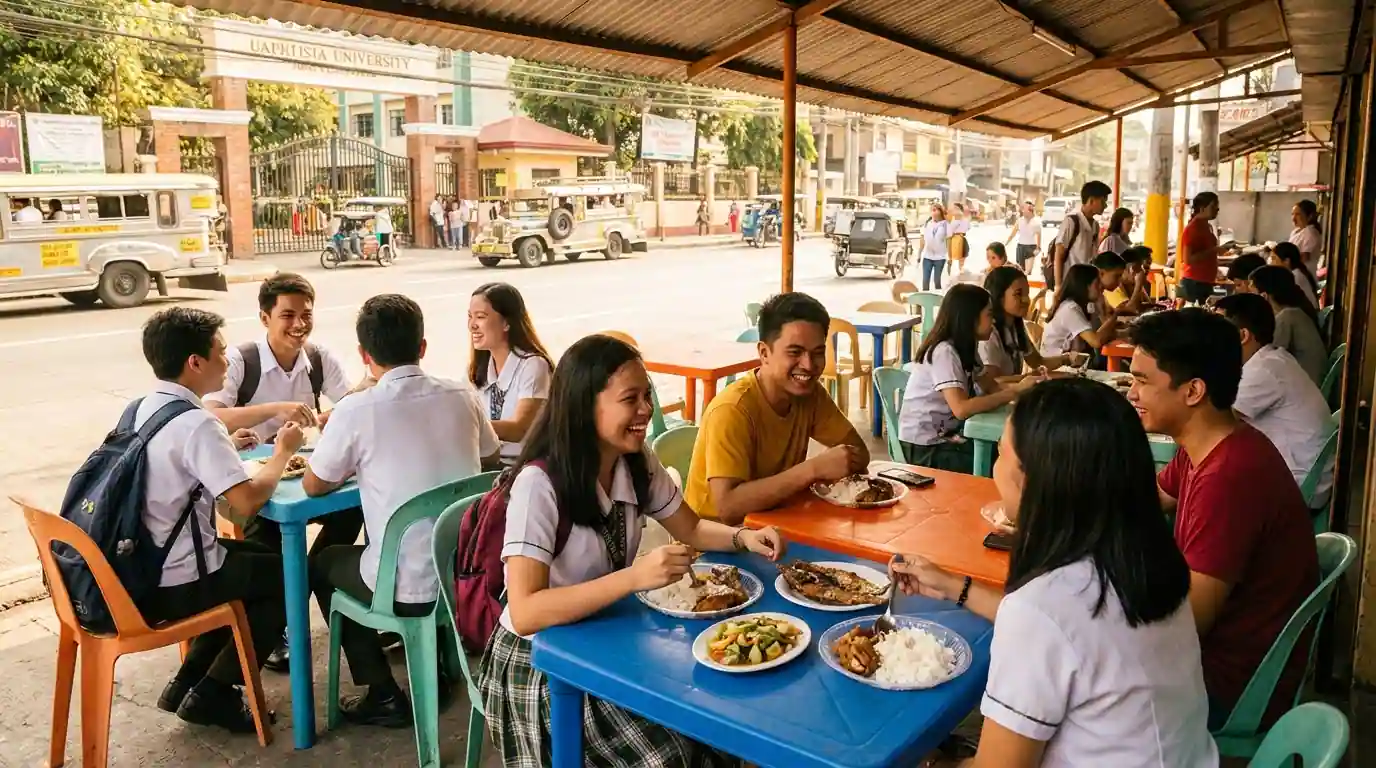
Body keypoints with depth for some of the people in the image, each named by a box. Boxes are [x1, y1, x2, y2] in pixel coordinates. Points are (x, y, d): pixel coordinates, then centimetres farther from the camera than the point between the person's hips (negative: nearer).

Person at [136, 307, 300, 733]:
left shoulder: (141, 409, 4)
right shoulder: (196, 423, -24)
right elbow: (248, 500, -28)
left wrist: (225, 447, 12)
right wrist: (283, 451, -13)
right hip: (175, 583, -9)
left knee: (261, 557, 26)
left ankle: (188, 681, 25)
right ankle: (212, 693, 14)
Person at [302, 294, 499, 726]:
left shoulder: (357, 411, -15)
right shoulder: (463, 396, -3)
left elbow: (313, 486, -1)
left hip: (409, 588, -5)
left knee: (320, 564, 25)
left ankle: (384, 696, 24)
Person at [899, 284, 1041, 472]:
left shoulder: (967, 347, 7)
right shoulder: (944, 352, -23)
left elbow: (991, 387, 8)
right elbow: (961, 408, -33)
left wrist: (1028, 383, -9)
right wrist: (1016, 390, -29)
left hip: (946, 434, 9)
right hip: (925, 447, -8)